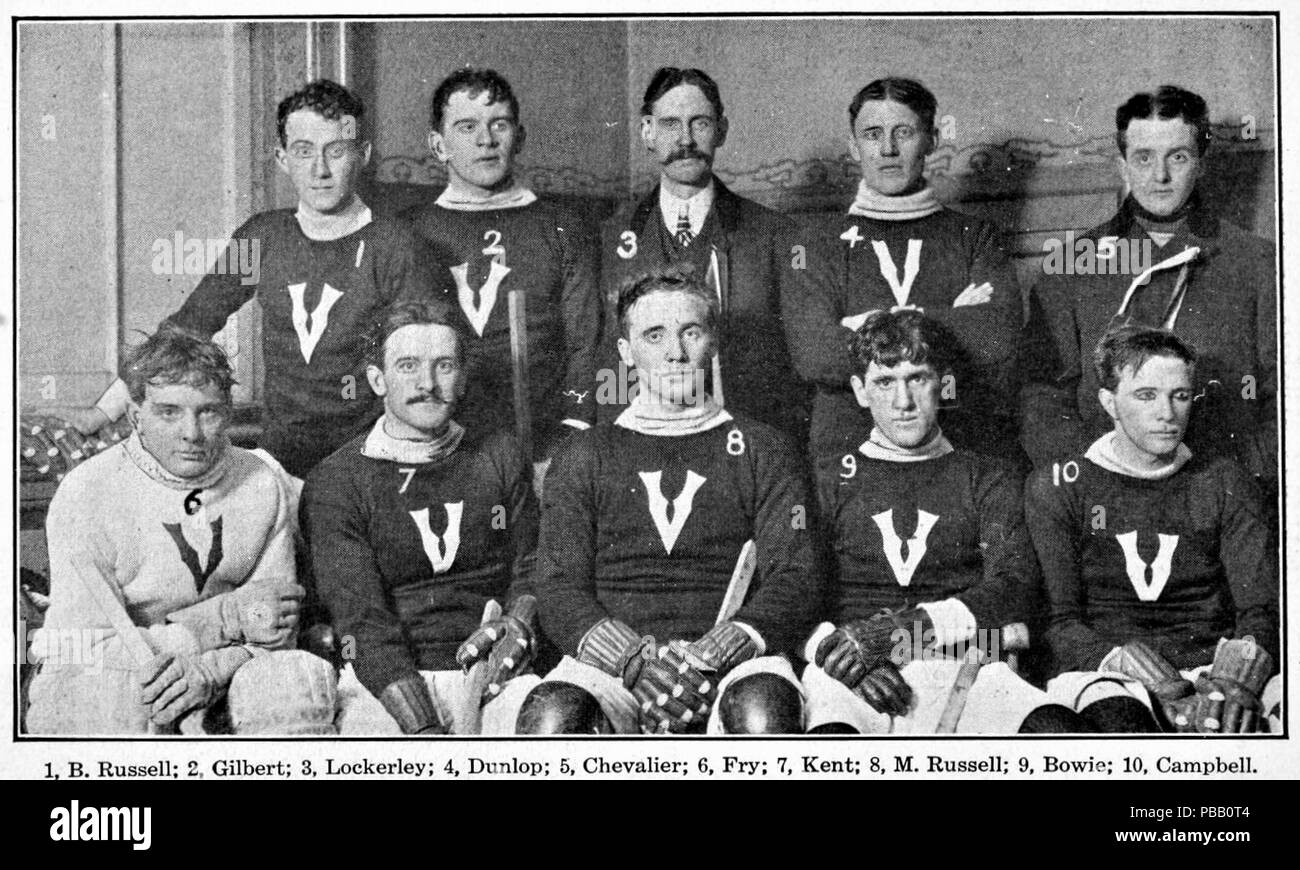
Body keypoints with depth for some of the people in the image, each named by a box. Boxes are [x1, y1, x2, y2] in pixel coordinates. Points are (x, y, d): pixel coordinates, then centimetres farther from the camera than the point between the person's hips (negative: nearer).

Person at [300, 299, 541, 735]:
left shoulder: (499, 457, 17)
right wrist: (425, 730, -20)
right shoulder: (334, 483, 3)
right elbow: (362, 618, -7)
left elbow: (535, 570, 18)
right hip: (383, 685, -2)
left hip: (495, 681, 2)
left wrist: (519, 625, -7)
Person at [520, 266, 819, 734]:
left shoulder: (759, 449, 16)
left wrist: (712, 654, -14)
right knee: (550, 717, -33)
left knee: (764, 708, -36)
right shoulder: (586, 455, 17)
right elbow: (559, 590, 7)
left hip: (731, 663, 0)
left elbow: (794, 582, 6)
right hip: (611, 658, 1)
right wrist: (634, 658, -14)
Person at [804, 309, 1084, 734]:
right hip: (846, 679, -1)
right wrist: (831, 649, -14)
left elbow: (1016, 590, 5)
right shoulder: (830, 480, 22)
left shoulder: (987, 480, 23)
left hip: (961, 667, 1)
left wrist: (903, 628, -11)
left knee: (1059, 730, -33)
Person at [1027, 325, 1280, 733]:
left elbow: (1261, 609, 8)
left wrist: (1236, 678, -16)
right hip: (1103, 674, -1)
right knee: (1115, 719, -40)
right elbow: (1059, 623, 3)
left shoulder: (1223, 483, 20)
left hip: (1212, 665, 1)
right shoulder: (1057, 489, 13)